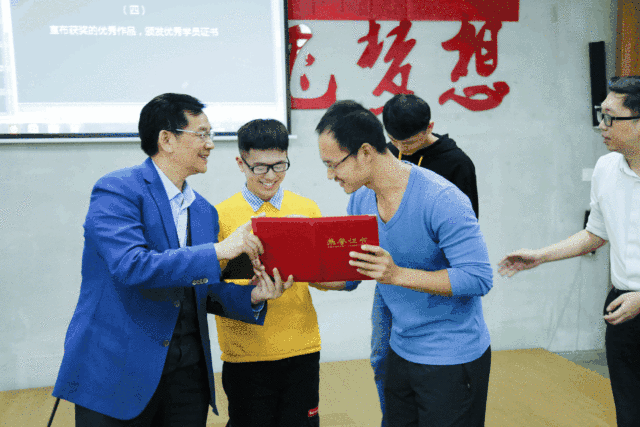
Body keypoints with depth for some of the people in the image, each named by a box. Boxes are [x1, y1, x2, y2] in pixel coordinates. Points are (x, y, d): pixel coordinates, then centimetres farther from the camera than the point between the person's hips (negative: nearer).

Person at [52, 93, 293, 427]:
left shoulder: (204, 211, 11)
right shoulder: (117, 190, -10)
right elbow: (130, 265, -24)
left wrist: (251, 296, -6)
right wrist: (218, 251, -23)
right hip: (117, 369, -6)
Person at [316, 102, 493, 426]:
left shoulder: (442, 199, -24)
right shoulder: (360, 200, 0)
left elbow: (478, 278, -26)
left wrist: (397, 275, -34)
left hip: (452, 360, -7)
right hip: (401, 352, 7)